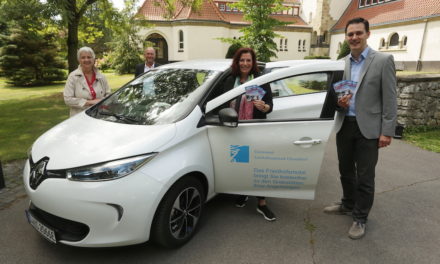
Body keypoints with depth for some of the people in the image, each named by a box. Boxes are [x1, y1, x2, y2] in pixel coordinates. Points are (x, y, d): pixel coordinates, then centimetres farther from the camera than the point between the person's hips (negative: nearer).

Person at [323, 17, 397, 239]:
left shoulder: (383, 61, -5)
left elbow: (389, 99, -7)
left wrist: (387, 131, -12)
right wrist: (338, 102, -10)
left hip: (368, 128, -4)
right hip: (344, 125, 5)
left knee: (364, 176, 5)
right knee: (345, 171, 18)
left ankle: (360, 218, 22)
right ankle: (348, 205, 39)